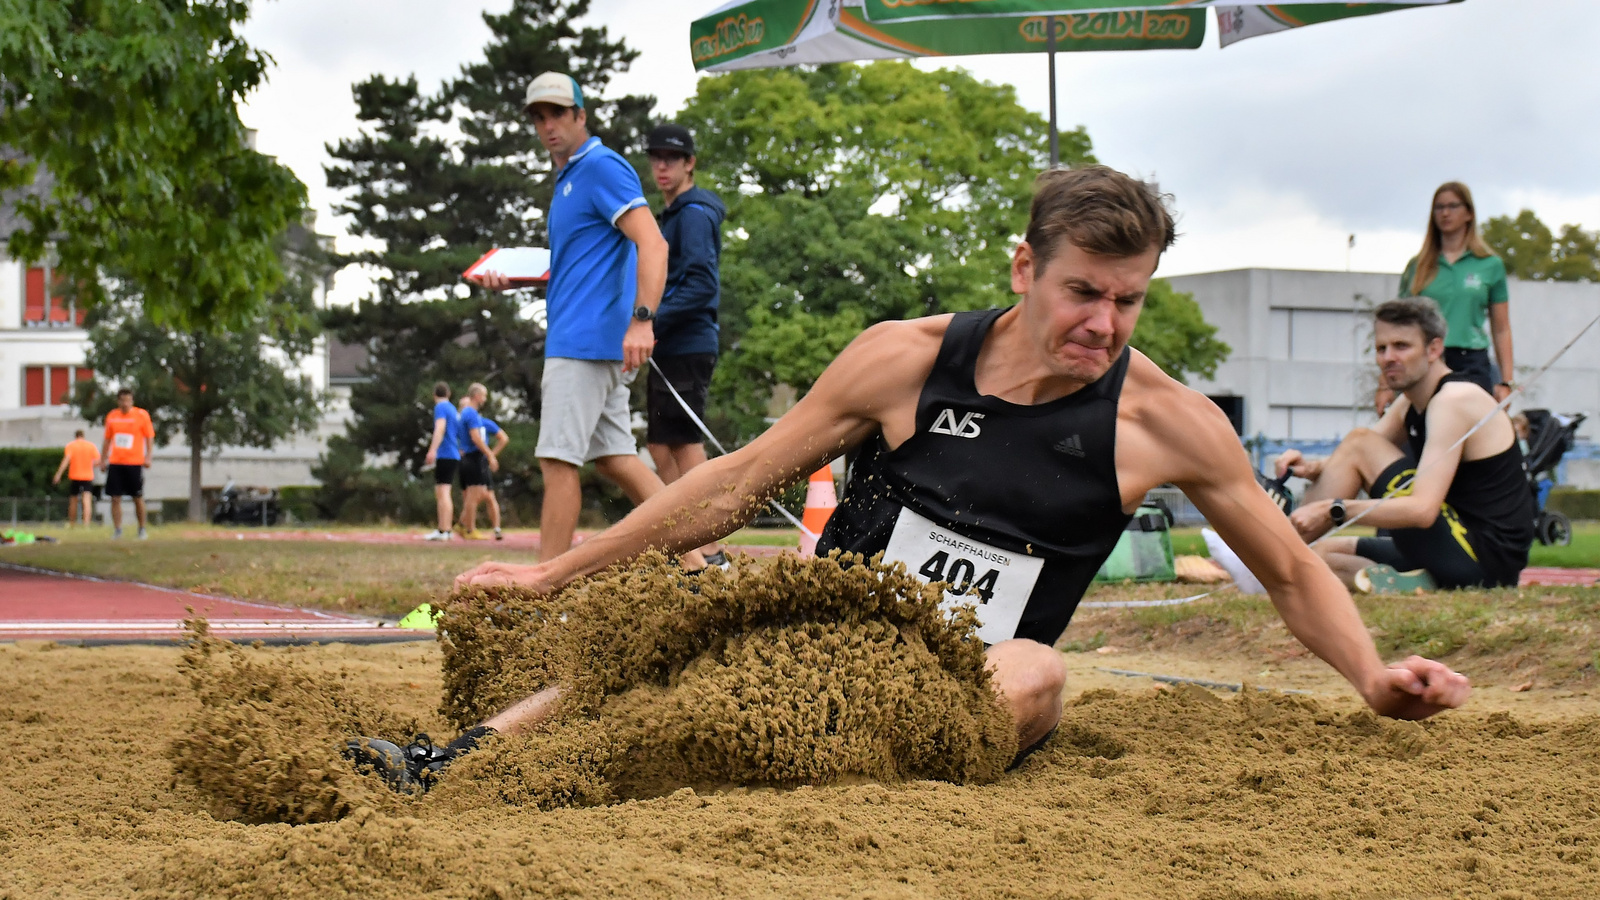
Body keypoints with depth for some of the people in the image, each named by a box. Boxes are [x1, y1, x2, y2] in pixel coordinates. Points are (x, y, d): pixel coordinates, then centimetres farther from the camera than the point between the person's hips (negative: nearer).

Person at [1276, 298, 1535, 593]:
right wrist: (1312, 468, -10)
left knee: (1360, 441, -9)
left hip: (1484, 558, -10)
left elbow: (1423, 510, -26)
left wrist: (1332, 509, -28)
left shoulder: (1456, 400, -15)